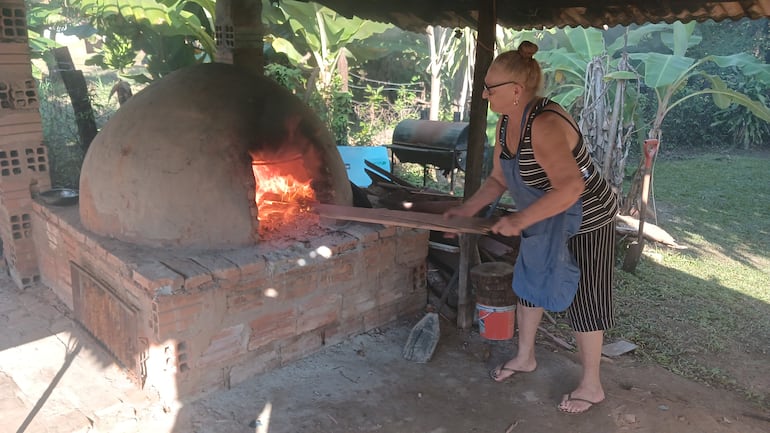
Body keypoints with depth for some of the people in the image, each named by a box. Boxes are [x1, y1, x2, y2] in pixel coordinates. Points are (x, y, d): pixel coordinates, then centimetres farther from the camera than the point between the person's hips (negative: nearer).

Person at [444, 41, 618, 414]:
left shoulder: (544, 124, -32)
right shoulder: (506, 123, -4)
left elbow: (570, 188, -40)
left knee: (582, 299, 4)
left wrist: (519, 221, -34)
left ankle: (592, 386, 24)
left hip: (586, 222, -9)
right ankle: (525, 357, 41)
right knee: (528, 282, 19)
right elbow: (498, 178, 5)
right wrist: (468, 208, -7)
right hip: (545, 221, 9)